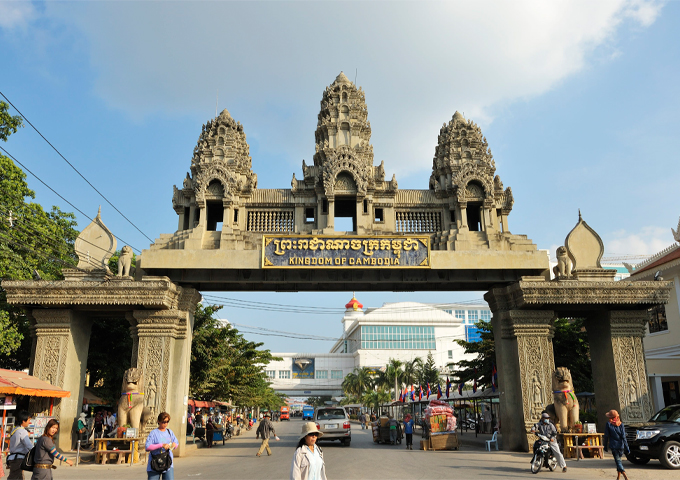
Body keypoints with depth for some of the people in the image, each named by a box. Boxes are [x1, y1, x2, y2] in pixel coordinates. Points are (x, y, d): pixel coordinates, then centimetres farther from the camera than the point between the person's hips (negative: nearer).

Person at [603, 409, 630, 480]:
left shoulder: (608, 424, -7)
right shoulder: (621, 424, 0)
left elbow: (606, 436, -4)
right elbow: (623, 437, -3)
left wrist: (605, 446, 6)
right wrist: (627, 448, 1)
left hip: (614, 446, -4)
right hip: (621, 445, 4)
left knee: (618, 461, -3)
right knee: (618, 460, 19)